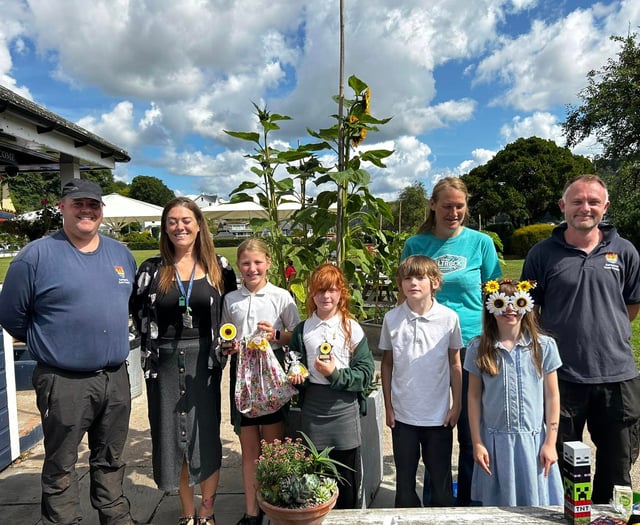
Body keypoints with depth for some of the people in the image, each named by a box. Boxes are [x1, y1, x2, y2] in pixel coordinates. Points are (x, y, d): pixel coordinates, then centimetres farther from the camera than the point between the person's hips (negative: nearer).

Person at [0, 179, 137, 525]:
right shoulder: (36, 255, -10)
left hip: (116, 378, 5)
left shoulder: (121, 254, 6)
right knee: (60, 469, 11)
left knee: (110, 462, 20)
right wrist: (47, 345, 7)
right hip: (64, 382, -4)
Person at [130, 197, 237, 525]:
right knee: (172, 435, 10)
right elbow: (139, 313, 8)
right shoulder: (152, 268, 0)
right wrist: (153, 346, 3)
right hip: (164, 362, 1)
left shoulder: (219, 267, 0)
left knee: (206, 433, 8)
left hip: (204, 360, 0)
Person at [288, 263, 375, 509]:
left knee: (347, 470, 10)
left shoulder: (352, 328, -4)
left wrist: (336, 374, -18)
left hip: (345, 405, -2)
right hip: (312, 407, 2)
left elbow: (365, 372, -6)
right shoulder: (302, 330, 4)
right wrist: (294, 376, -5)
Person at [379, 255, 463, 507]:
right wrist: (388, 406, 3)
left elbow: (454, 364, 1)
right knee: (404, 477, 15)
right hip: (403, 414, 1)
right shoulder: (391, 318, -6)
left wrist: (457, 405, 1)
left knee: (440, 477, 15)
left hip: (439, 415, -1)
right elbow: (387, 364, 3)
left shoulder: (449, 318, -8)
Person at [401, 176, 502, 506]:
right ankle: (434, 500, 33)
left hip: (472, 345, 0)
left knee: (471, 429, 9)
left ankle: (469, 502, 31)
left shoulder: (481, 242, 0)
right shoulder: (415, 245, 3)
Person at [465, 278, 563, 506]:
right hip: (495, 441, 0)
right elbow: (474, 397, 1)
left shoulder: (544, 346, -4)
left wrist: (550, 443, 0)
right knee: (498, 505, 11)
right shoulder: (478, 348, -4)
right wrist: (477, 443, 0)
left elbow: (552, 396, 1)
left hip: (533, 439, 0)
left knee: (536, 502, 10)